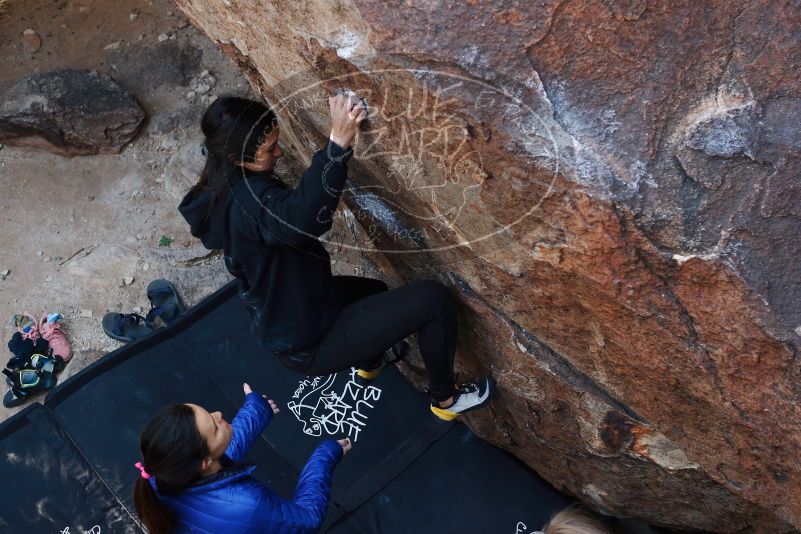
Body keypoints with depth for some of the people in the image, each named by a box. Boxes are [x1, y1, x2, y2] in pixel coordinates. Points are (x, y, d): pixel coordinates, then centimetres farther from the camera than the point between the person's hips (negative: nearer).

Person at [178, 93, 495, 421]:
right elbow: (302, 218, -55)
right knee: (433, 297, -11)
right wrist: (338, 142, -58)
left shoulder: (222, 191, -2)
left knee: (375, 290, 35)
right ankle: (445, 399, 11)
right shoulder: (248, 197, -32)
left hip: (281, 325, 10)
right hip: (309, 343, -10)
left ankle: (369, 362, 61)